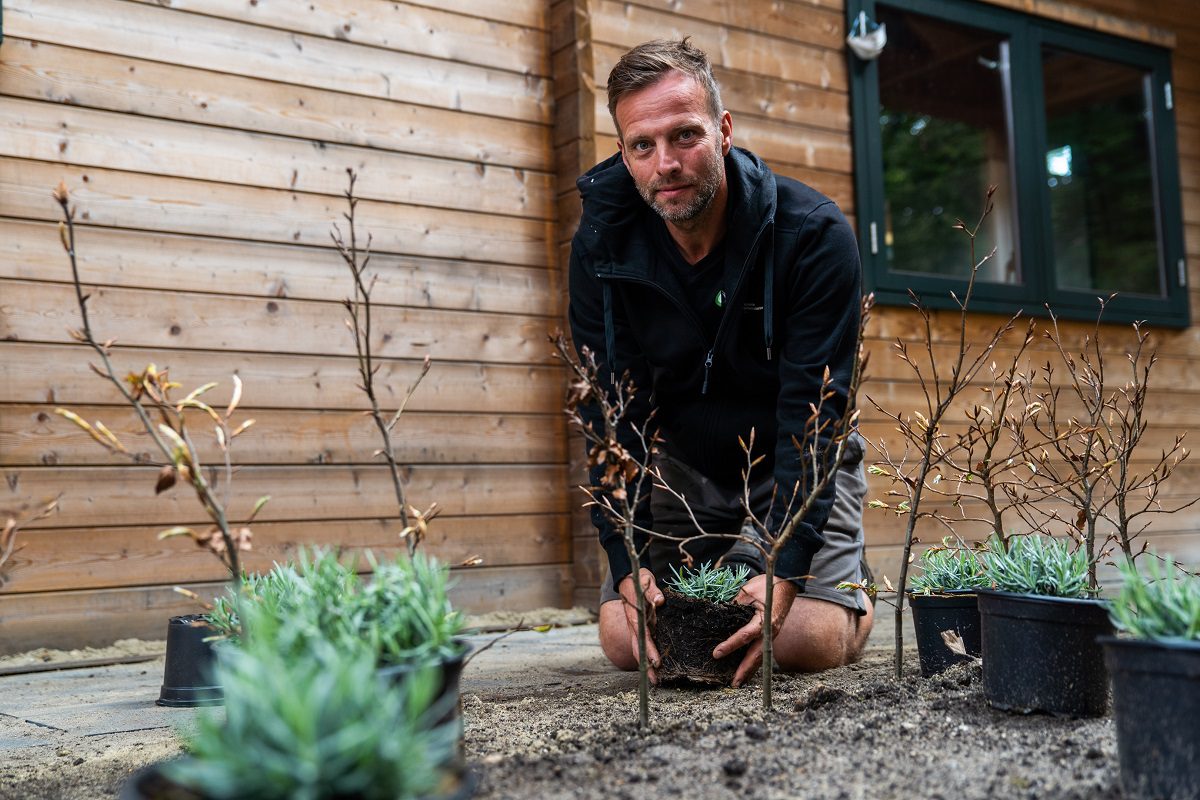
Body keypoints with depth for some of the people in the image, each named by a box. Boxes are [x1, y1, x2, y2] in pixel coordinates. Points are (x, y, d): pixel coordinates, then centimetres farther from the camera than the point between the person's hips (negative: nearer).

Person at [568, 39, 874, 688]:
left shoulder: (813, 234, -23)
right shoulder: (601, 246, -15)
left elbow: (812, 410, -26)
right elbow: (610, 416, -14)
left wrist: (785, 570, -35)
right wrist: (629, 563, -25)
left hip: (798, 458, -2)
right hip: (681, 458, 3)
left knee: (809, 640, -18)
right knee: (626, 639, -10)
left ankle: (857, 598, 17)